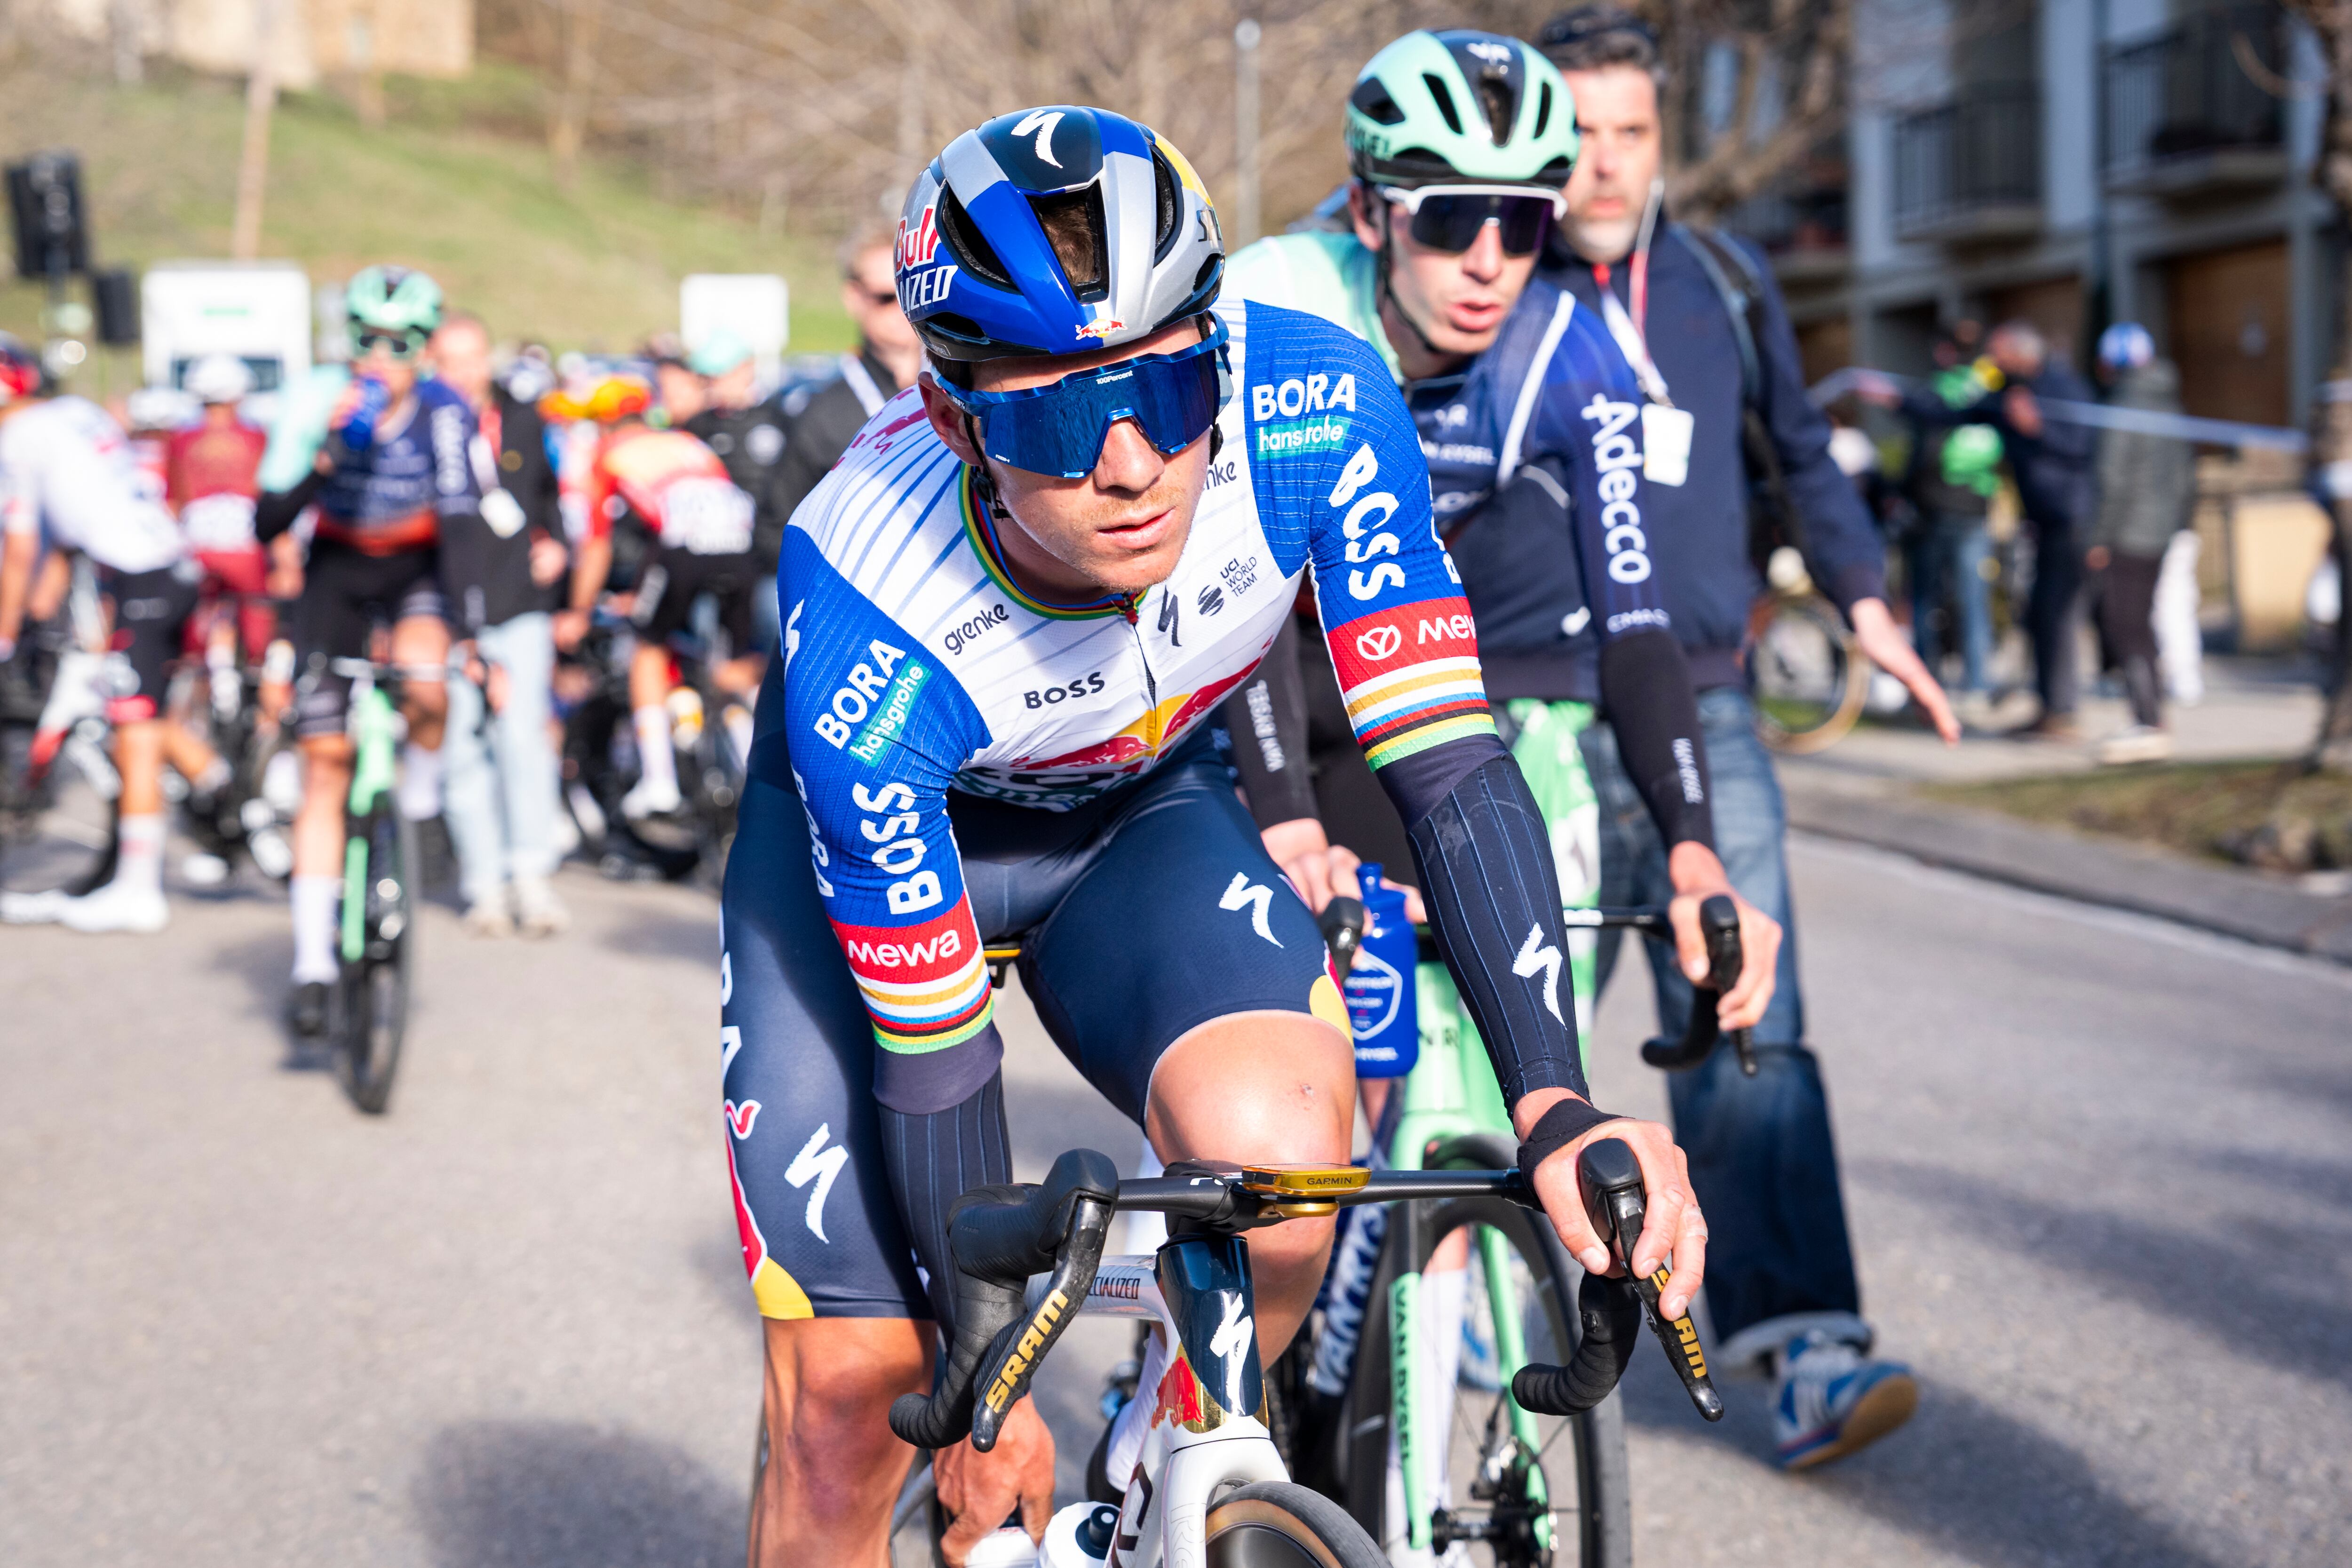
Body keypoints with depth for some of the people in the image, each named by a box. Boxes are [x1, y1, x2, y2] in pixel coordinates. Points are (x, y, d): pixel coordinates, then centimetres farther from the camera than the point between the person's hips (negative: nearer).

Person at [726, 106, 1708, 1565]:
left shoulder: (1314, 406, -32)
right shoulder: (864, 637, -37)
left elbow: (1453, 770, -29)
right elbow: (931, 1055, -27)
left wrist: (1560, 1112, -41)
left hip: (1140, 810, 2)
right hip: (875, 842, -2)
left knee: (1278, 1144, -29)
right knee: (851, 1396, -10)